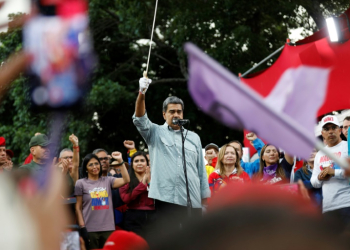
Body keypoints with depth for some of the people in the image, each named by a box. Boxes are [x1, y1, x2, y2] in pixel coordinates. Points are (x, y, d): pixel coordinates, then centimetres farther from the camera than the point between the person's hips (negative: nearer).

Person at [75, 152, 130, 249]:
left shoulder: (107, 181, 9)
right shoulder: (81, 183, 3)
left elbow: (126, 180, -6)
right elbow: (78, 208, 1)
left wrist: (120, 161, -10)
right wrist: (82, 228, -7)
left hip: (108, 228, 2)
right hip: (90, 230, -2)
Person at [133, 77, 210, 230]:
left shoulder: (194, 138, 17)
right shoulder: (156, 133, 10)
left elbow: (201, 170, 15)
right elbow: (140, 120, -9)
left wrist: (205, 199, 9)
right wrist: (142, 94, -26)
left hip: (192, 201, 3)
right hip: (166, 199, -3)